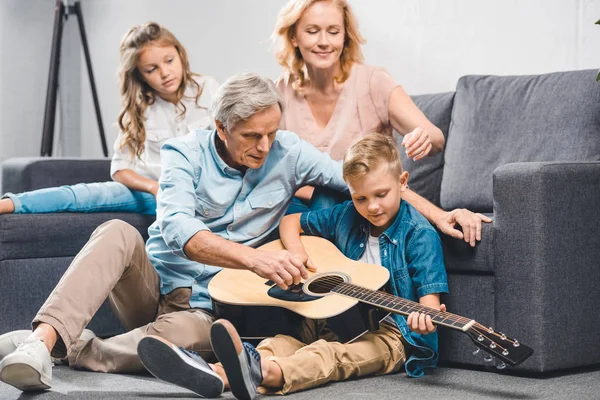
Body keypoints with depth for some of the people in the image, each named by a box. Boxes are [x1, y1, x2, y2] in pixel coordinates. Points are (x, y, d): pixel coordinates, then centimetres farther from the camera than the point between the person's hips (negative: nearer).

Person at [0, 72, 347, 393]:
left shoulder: (289, 153, -2)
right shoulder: (186, 153, -8)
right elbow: (177, 228, -25)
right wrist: (255, 258, -39)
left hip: (207, 309, 0)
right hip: (155, 286, 1)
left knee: (182, 331, -38)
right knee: (118, 234, -31)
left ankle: (66, 352, -24)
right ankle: (42, 340, -45)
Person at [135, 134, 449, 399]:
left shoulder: (419, 235, -6)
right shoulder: (346, 216, 10)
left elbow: (430, 297, -13)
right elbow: (290, 222, 22)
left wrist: (425, 316, -37)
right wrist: (295, 250, 0)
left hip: (390, 331, -6)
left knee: (333, 354, -38)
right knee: (288, 339, -25)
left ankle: (263, 372, -70)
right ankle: (215, 373, -53)